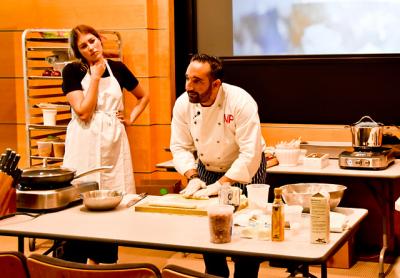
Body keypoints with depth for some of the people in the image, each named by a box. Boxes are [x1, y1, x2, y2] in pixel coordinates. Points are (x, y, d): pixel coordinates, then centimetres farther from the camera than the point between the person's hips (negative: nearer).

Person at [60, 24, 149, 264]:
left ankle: (107, 263, 18)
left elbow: (144, 96, 23)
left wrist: (131, 118, 8)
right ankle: (75, 265, 6)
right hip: (85, 144, -3)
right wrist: (96, 75, -10)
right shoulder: (72, 71, -2)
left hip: (114, 143, 3)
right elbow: (83, 112, -13)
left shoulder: (117, 68, 8)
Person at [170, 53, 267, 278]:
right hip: (207, 169, 4)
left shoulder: (241, 103, -28)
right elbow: (180, 146, -5)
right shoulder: (183, 104, -13)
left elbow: (250, 154, -29)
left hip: (245, 170, -4)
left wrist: (220, 185, -30)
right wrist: (193, 178, -19)